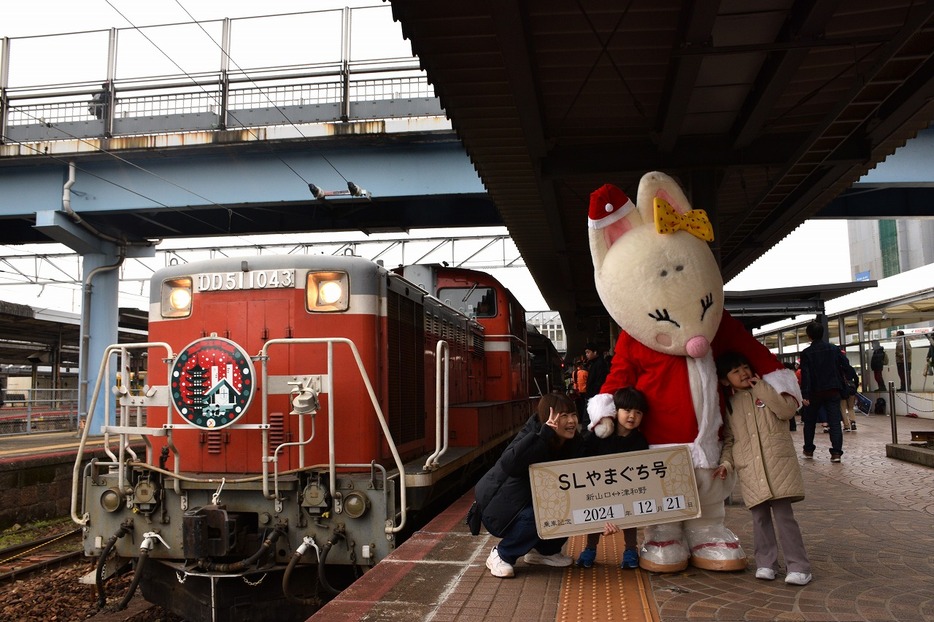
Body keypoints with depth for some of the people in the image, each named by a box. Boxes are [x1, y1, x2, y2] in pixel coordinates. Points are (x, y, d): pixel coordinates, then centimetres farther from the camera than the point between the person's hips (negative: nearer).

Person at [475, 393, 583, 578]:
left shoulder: (572, 441, -7)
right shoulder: (532, 436, -28)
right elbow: (509, 464, -47)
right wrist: (544, 433, -50)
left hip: (534, 501, 7)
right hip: (499, 508, -7)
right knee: (537, 516, -31)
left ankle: (544, 550, 11)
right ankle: (501, 556, -6)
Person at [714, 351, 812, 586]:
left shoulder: (768, 390, 6)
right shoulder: (729, 405, 13)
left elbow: (788, 410, -12)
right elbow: (728, 439, 17)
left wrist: (760, 388, -9)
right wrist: (725, 462, 2)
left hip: (778, 465, -3)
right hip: (750, 470, 3)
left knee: (783, 514, -5)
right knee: (760, 517, 7)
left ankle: (798, 567, 3)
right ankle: (765, 563, 18)